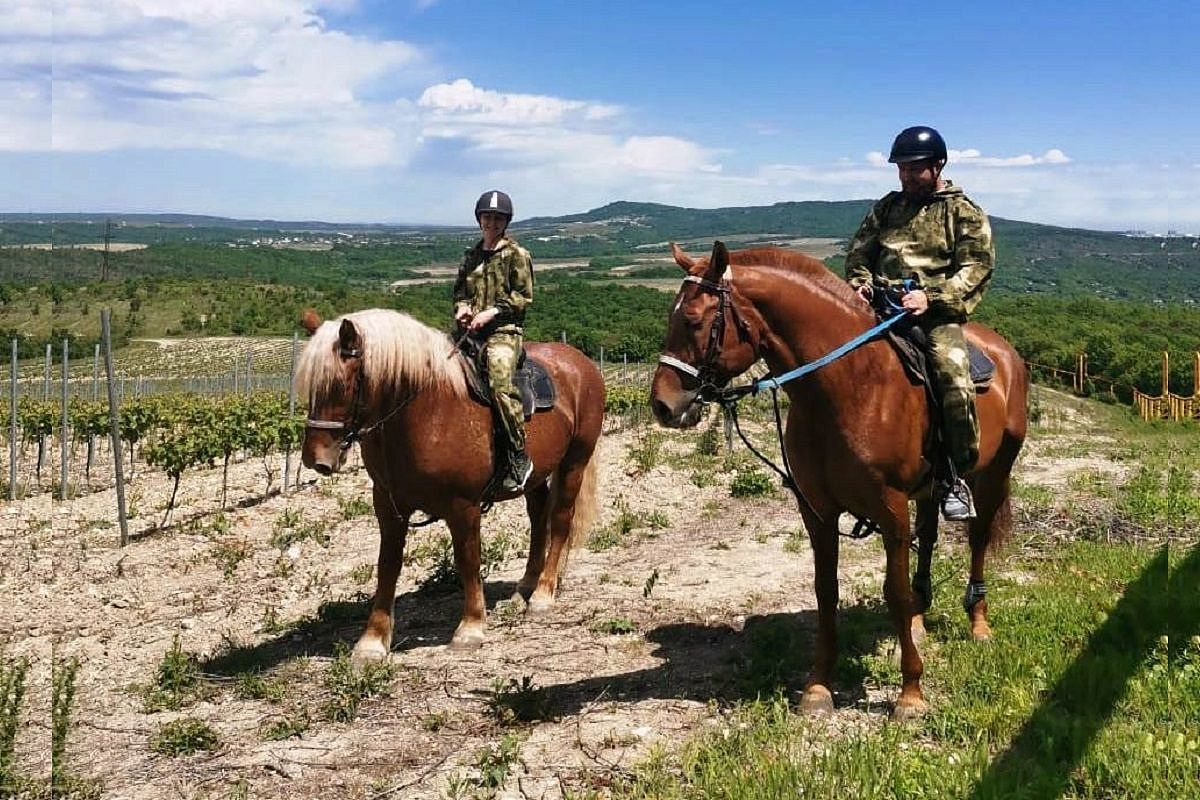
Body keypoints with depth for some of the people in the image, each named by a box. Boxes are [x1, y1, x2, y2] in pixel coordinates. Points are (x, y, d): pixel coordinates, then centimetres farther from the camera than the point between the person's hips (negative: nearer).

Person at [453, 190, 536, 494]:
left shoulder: (517, 255, 2)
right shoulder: (470, 256, 19)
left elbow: (523, 296, -3)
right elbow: (460, 290, 25)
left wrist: (492, 312, -14)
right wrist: (462, 307, 2)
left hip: (504, 331, -6)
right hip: (470, 330, 6)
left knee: (500, 383, -29)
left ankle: (519, 457, -20)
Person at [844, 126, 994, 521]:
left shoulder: (965, 213, 6)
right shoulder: (887, 207, 21)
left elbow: (976, 268, -4)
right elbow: (859, 251, 22)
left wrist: (931, 297, -19)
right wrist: (860, 281, -1)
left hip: (938, 314, -4)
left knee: (953, 377, -28)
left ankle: (956, 478, -11)